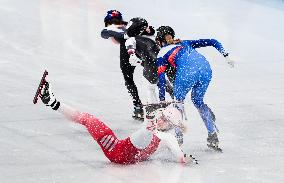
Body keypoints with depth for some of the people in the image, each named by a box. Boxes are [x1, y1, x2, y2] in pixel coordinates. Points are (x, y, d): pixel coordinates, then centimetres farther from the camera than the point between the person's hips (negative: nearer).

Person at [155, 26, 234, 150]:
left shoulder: (162, 54, 23)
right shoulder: (185, 43, 36)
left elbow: (161, 79, 15)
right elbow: (212, 42, 29)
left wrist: (162, 101, 18)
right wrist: (226, 56, 21)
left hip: (187, 73, -4)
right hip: (206, 69, 4)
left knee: (178, 101, 21)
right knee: (198, 101, 26)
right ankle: (213, 135, 19)